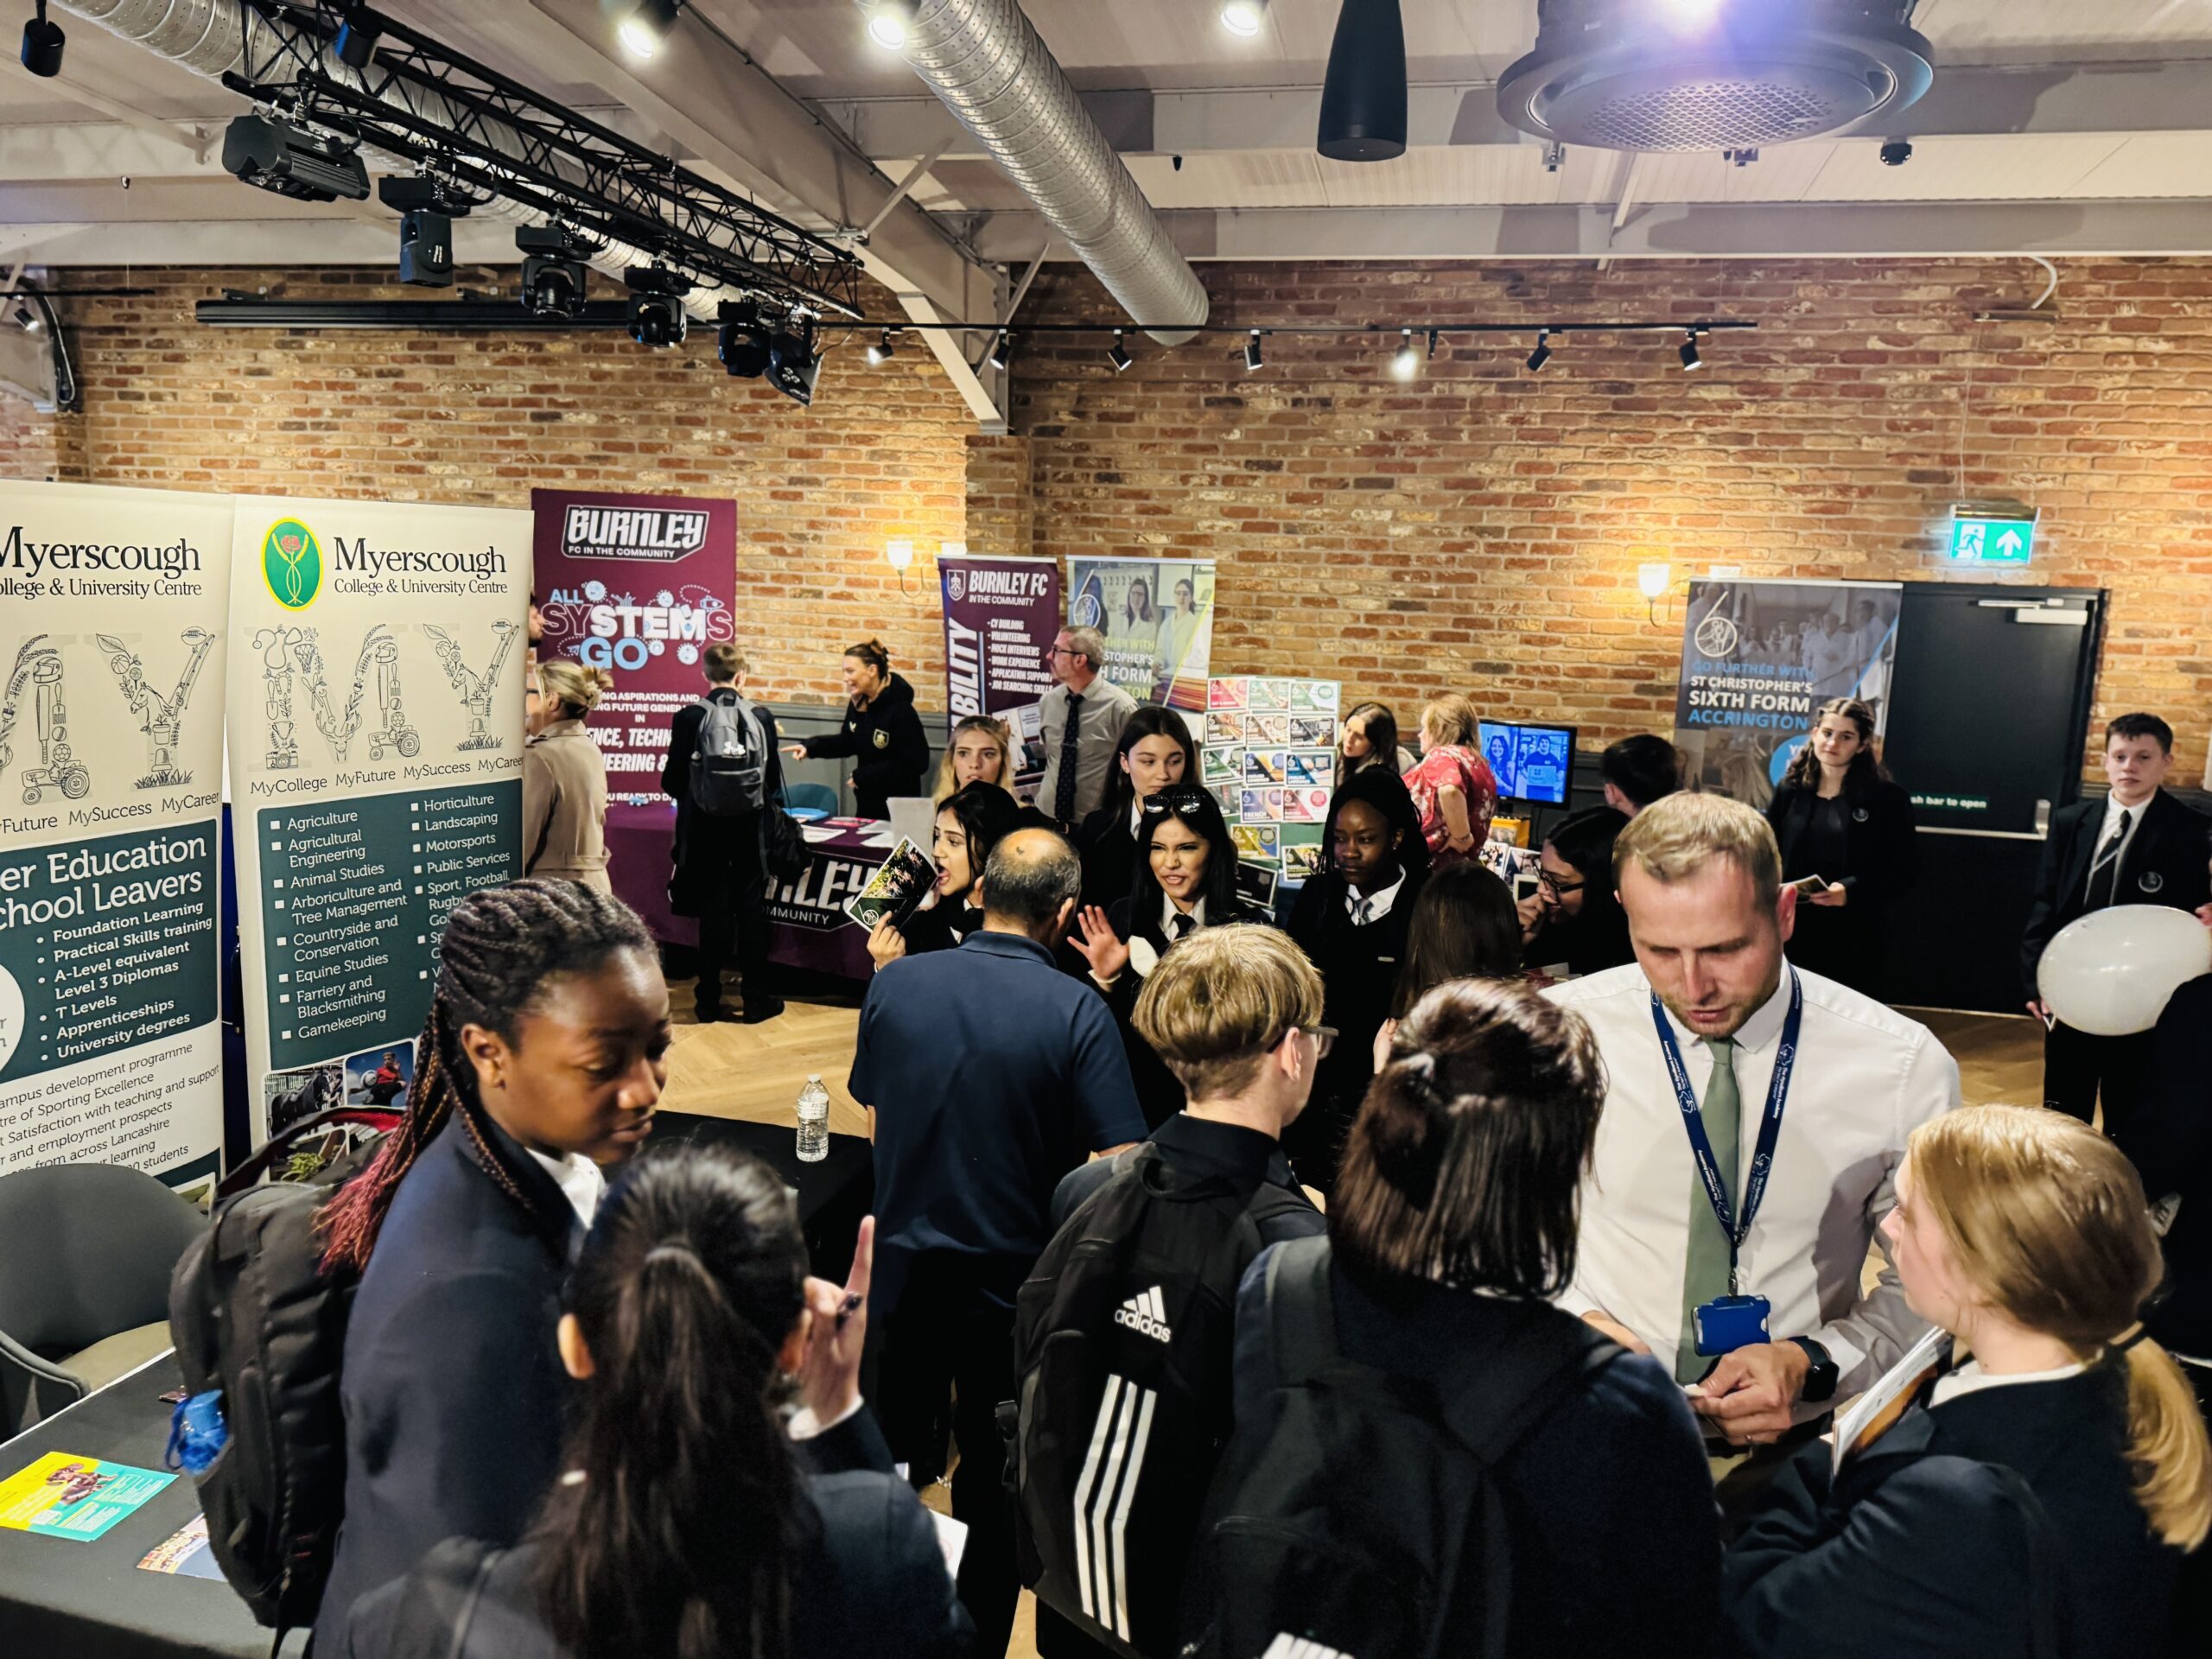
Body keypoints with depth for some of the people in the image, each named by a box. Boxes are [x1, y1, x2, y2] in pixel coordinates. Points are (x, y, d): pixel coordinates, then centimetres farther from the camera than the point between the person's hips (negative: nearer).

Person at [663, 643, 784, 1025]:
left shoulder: (688, 717, -8)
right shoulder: (761, 716, -6)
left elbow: (672, 782, -4)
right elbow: (774, 781, 0)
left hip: (705, 828, 0)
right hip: (750, 827, 0)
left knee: (713, 911, 8)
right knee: (751, 910, 8)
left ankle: (710, 1000, 13)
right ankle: (756, 998, 13)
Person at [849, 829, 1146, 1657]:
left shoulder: (894, 983, -7)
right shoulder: (1077, 1011, -18)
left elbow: (875, 1124, 5)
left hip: (901, 1265, 4)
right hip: (1011, 1278, -3)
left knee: (891, 1462, 23)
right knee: (994, 1478, 16)